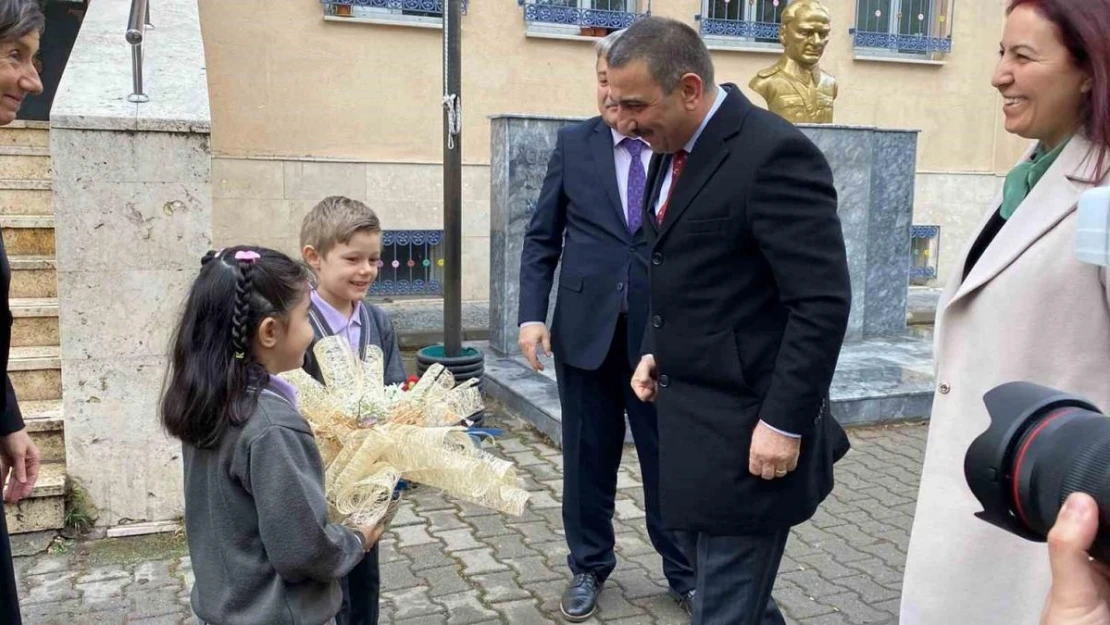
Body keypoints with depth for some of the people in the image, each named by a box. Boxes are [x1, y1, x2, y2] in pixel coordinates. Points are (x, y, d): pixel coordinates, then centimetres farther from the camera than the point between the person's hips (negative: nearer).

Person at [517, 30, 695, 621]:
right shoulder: (573, 143, 4)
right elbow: (542, 237, 5)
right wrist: (532, 314, -4)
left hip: (662, 331, -1)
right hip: (584, 327, 2)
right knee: (587, 458, 13)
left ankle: (685, 573, 28)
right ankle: (589, 568, 31)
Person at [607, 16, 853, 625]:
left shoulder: (774, 153, -19)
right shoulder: (672, 152, 9)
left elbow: (823, 303, -21)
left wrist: (784, 422, -20)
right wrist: (657, 351, 9)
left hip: (747, 430, -8)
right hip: (688, 422, 8)